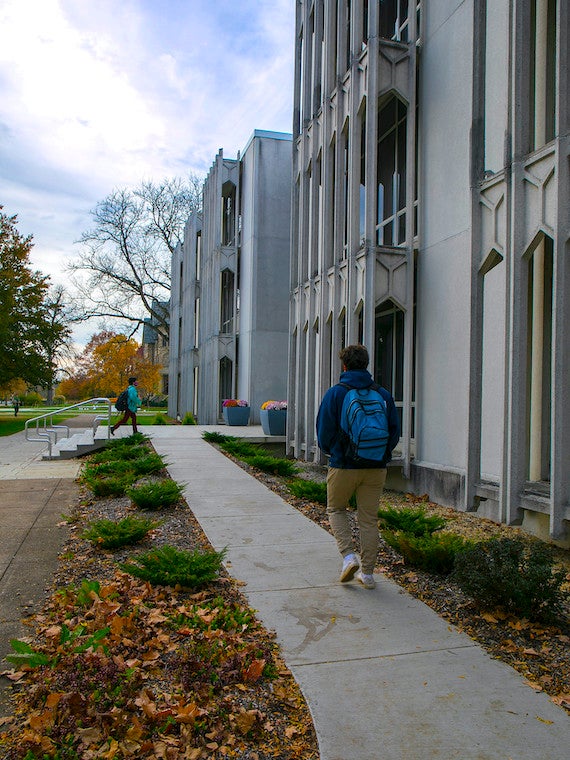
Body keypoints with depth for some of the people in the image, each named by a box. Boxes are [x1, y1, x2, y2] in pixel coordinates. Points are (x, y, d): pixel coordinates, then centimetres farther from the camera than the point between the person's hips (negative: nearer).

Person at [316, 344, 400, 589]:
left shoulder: (335, 393, -6)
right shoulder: (383, 394, 3)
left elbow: (324, 431, -3)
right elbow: (395, 431, 6)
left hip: (343, 466, -3)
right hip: (376, 468, 3)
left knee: (336, 509, 19)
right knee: (369, 518, 12)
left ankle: (348, 556, 2)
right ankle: (367, 572, 16)